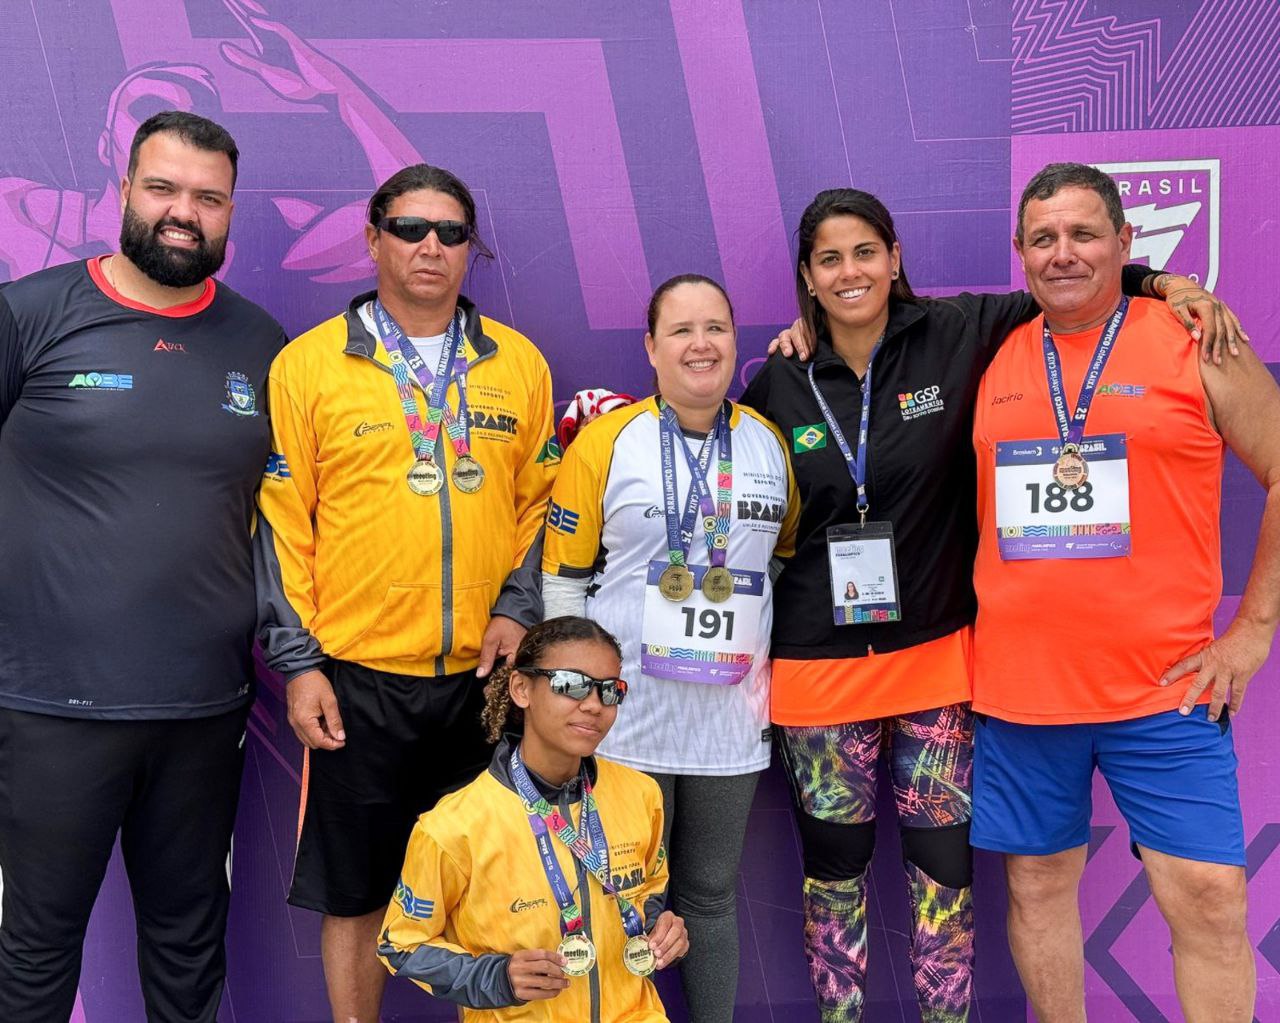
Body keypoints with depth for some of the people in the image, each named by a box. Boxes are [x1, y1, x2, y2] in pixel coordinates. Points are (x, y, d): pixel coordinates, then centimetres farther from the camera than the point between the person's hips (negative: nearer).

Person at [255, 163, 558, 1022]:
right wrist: (297, 662, -5)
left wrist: (519, 608, -2)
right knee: (356, 889, 10)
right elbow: (280, 523, -2)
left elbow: (540, 502, 11)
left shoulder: (519, 363, 6)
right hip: (357, 673, -2)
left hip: (483, 671, 2)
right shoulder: (309, 363, -1)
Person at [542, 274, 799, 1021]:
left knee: (711, 894, 16)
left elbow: (786, 560, 15)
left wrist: (777, 663, 11)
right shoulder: (606, 441, -5)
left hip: (731, 718, 3)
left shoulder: (768, 444, 5)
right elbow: (563, 578, -2)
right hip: (626, 716, -3)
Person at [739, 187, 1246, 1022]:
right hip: (818, 665, 1)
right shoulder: (778, 387, 0)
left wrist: (1160, 280, -6)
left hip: (936, 653, 0)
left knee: (944, 859, 7)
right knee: (833, 859, 11)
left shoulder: (957, 337, -3)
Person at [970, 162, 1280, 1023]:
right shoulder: (992, 358, 6)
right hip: (1018, 685, 3)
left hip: (1164, 685, -2)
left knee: (1209, 898, -1)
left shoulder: (1194, 342, -1)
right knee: (1038, 885, 12)